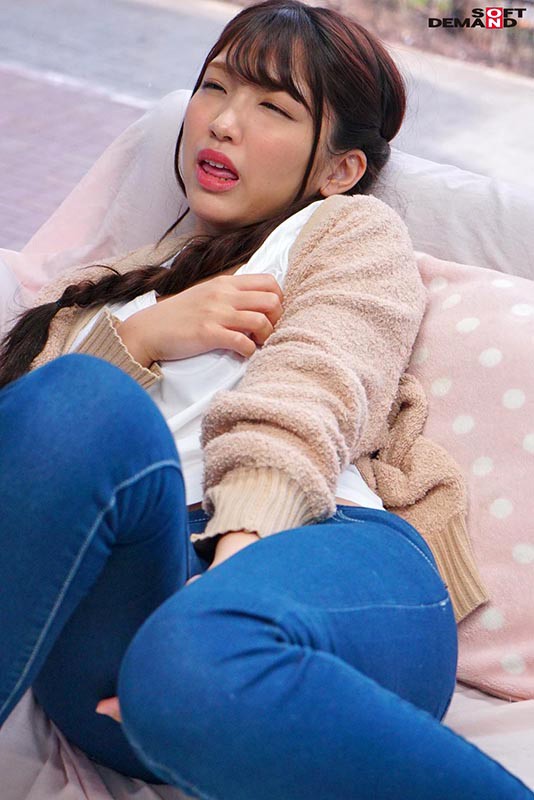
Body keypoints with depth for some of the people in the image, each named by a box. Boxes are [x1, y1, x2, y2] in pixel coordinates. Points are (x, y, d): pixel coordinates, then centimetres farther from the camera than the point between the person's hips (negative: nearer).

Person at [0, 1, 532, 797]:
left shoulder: (351, 229, 23)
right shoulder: (97, 289, 36)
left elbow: (300, 407, 0)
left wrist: (238, 553, -18)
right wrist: (141, 337, 2)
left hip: (311, 561, -2)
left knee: (195, 667, -39)